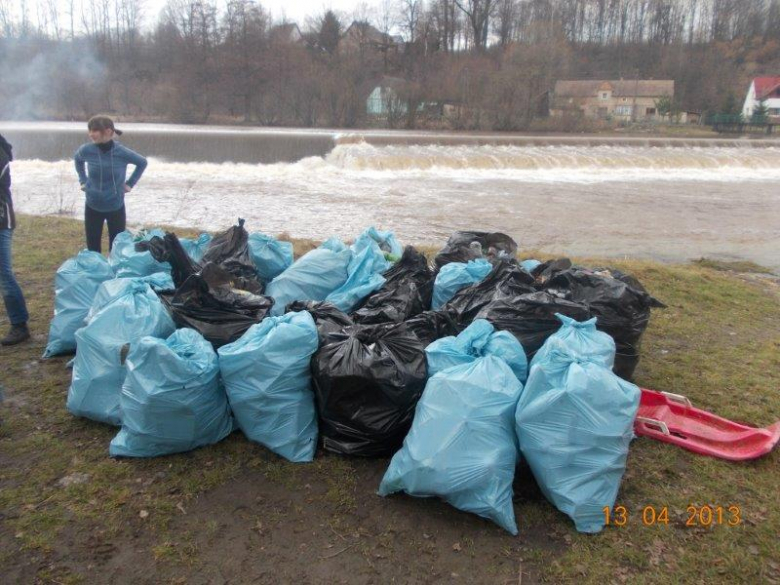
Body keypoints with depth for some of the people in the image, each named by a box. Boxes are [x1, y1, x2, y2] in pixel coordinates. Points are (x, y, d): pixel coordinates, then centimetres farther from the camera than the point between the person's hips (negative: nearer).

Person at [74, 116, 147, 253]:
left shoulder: (123, 153, -17)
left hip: (116, 208, -1)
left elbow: (142, 163, 3)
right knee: (93, 249, 10)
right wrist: (83, 180, 8)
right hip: (92, 207, 2)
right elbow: (78, 160, 13)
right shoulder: (86, 150, -12)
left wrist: (130, 183, 0)